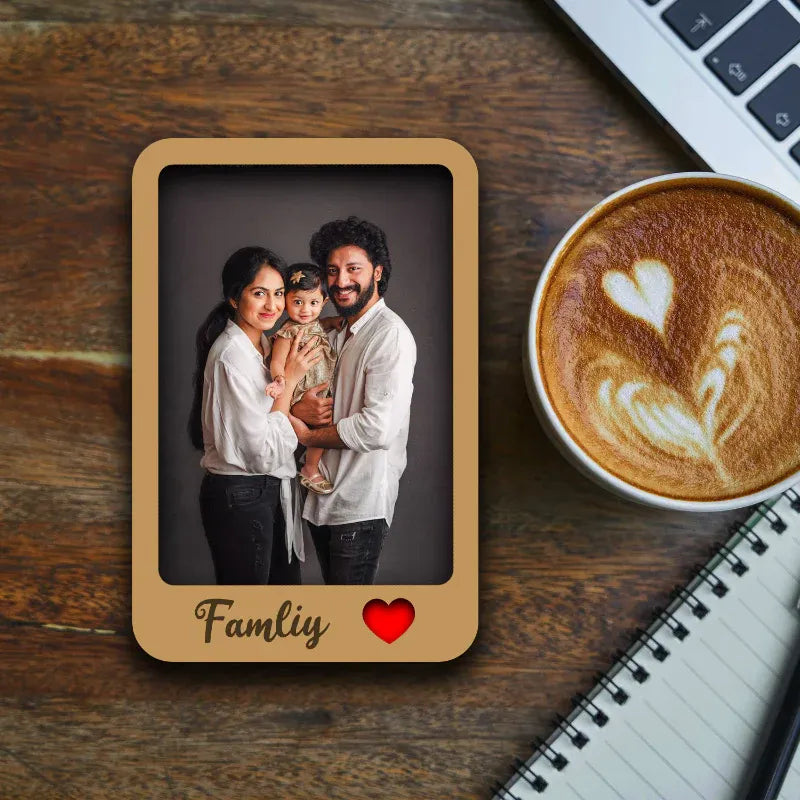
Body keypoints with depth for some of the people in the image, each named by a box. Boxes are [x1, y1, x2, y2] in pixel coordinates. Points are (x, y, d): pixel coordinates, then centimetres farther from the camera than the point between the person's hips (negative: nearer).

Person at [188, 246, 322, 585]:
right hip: (239, 496, -9)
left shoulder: (263, 343, 7)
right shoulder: (231, 356, -21)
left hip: (270, 489, 9)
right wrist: (290, 378, -16)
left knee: (286, 579, 19)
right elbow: (263, 451, -22)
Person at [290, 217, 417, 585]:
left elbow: (379, 429, -24)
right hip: (322, 498, 8)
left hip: (360, 503, -8)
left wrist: (307, 435, -11)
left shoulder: (390, 334, -16)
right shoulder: (335, 332, 12)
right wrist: (297, 406, -9)